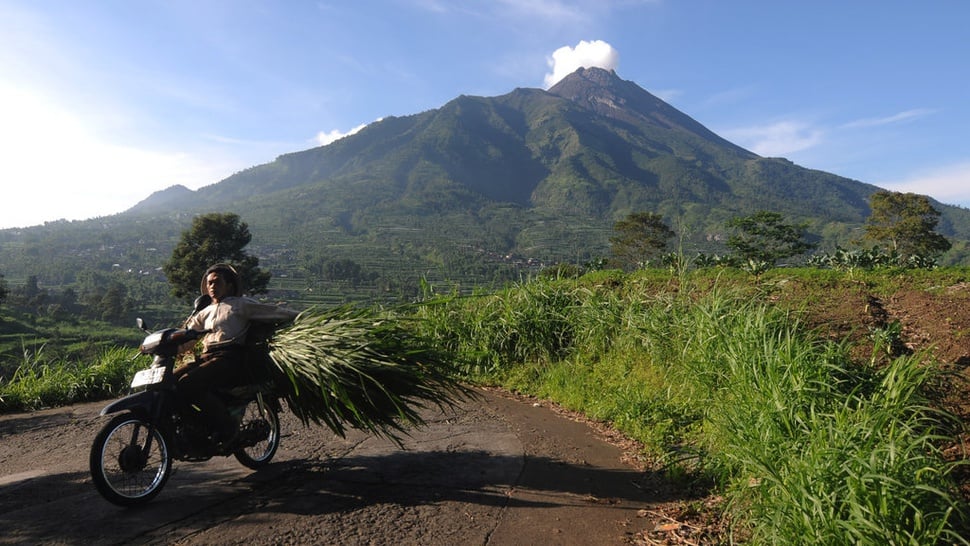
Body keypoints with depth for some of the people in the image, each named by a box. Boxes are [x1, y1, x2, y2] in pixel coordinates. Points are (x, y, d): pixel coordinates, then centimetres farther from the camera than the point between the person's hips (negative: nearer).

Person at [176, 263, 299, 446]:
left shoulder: (240, 304, 11)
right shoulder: (204, 313, 30)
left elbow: (273, 311, 5)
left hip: (229, 358, -6)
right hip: (206, 356, 6)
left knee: (188, 383, -28)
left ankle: (227, 425, -15)